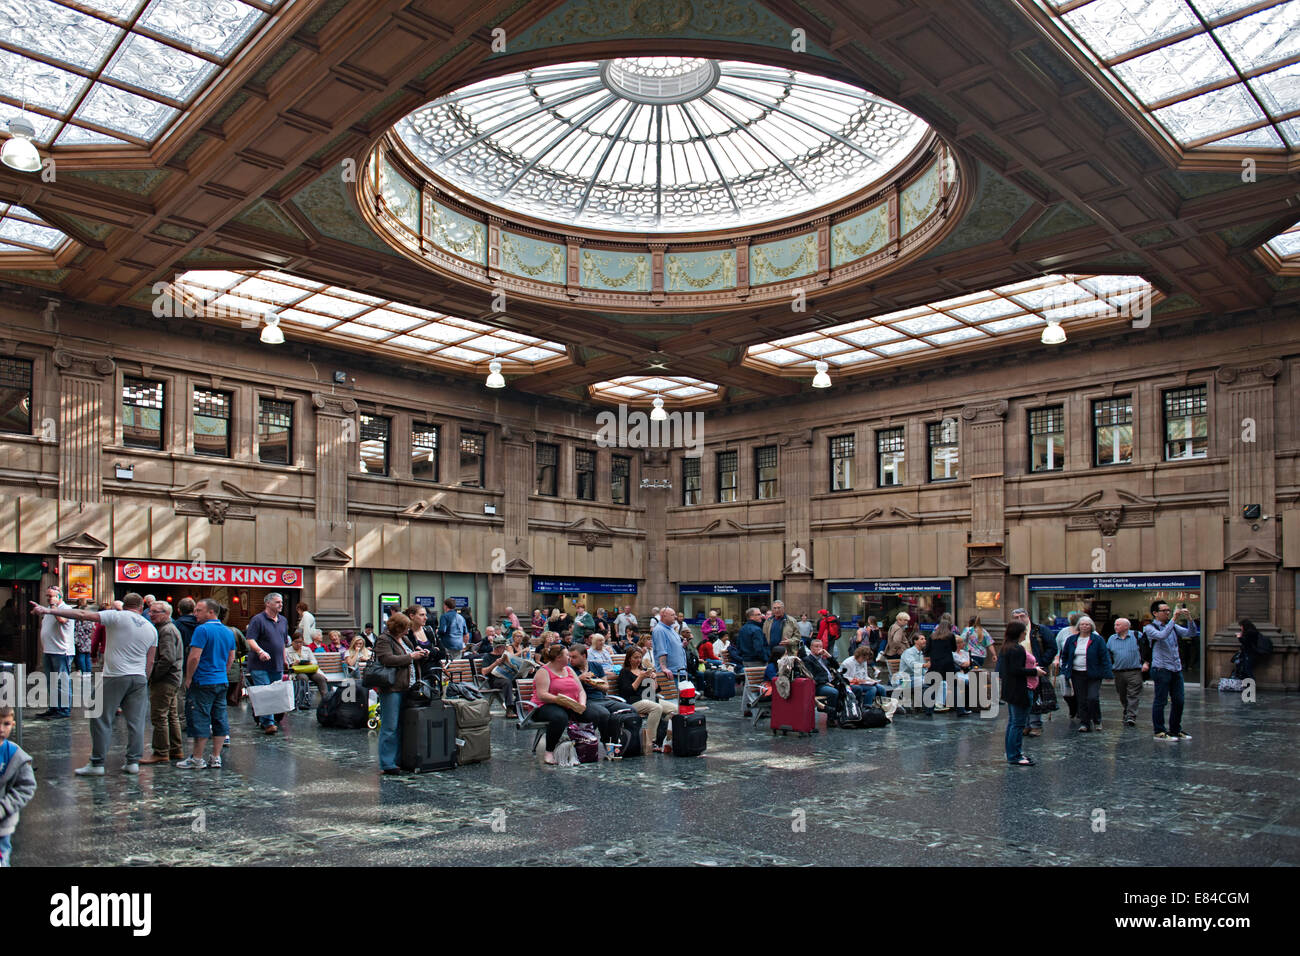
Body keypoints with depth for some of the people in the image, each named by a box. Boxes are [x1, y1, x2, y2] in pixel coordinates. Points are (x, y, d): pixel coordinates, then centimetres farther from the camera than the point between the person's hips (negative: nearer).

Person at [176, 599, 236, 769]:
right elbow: (231, 657, 17)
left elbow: (194, 657, -17)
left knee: (200, 719, 0)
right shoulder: (228, 632, 11)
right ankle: (216, 758, 12)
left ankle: (197, 759, 6)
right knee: (219, 718, 9)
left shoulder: (202, 630, -13)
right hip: (221, 682, 7)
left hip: (203, 682, -7)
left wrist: (188, 679, -7)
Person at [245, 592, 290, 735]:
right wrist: (260, 651, -32)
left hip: (277, 666, 7)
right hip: (260, 666, -7)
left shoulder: (283, 620, 14)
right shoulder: (258, 619, -8)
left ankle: (262, 721, 21)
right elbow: (250, 639, -17)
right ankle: (268, 723, -12)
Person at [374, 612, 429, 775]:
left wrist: (420, 655, 11)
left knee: (401, 726, 11)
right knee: (390, 728, -5)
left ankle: (398, 760, 18)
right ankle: (387, 764, -1)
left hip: (406, 688, 9)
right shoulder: (384, 640, -7)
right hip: (391, 689, -9)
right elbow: (388, 659, -23)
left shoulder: (404, 639, 19)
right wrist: (410, 656, -15)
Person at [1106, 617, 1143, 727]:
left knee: (1133, 695, -9)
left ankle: (1131, 717, -13)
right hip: (1118, 672, 4)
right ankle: (1127, 714, 24)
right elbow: (1108, 655, 17)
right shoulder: (1111, 639, 12)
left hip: (1134, 672, -4)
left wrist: (1145, 662, -6)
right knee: (1122, 696, 9)